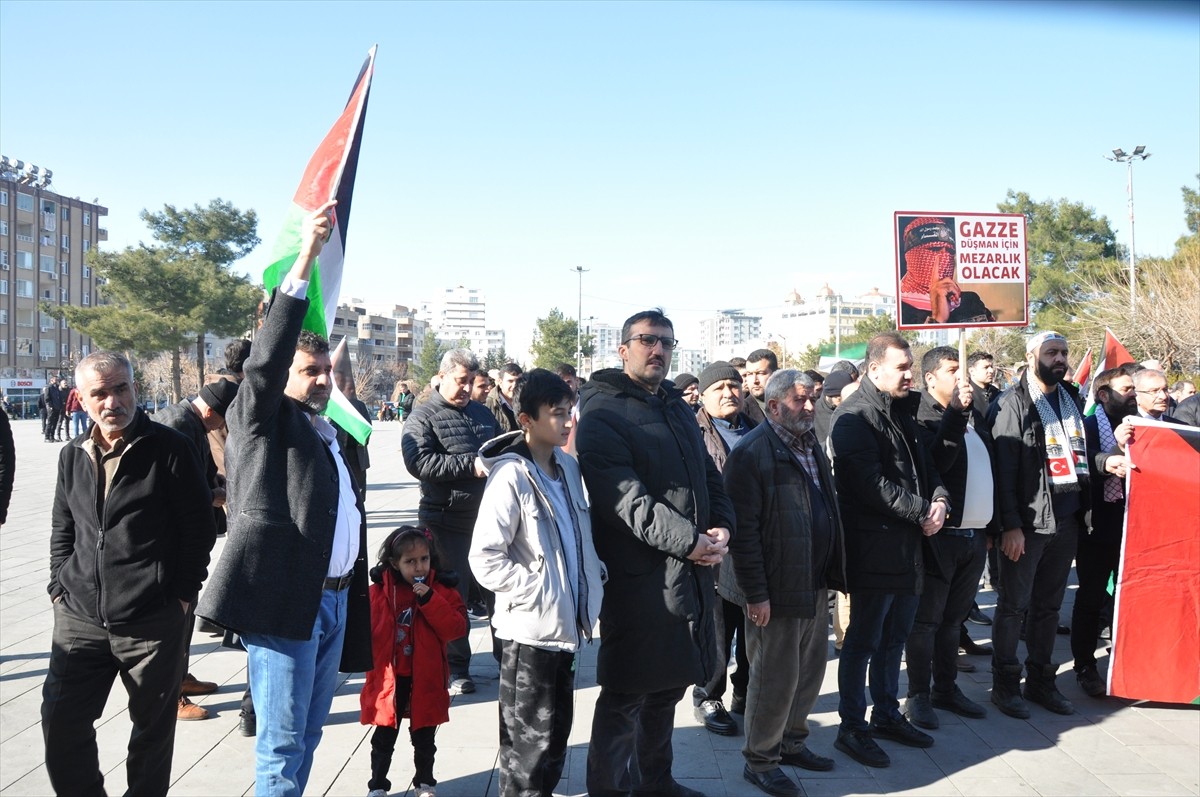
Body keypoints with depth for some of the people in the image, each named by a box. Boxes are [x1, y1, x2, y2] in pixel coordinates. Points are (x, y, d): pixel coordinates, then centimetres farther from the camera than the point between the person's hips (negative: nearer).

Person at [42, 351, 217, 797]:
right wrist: (60, 586, 9)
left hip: (153, 621, -4)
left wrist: (183, 592, -5)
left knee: (153, 728, 9)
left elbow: (200, 525, -3)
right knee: (61, 722, 9)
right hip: (79, 619, 5)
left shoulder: (169, 449, -7)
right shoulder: (72, 456, 9)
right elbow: (61, 529, 19)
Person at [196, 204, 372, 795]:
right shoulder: (262, 423, -1)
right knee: (282, 745, -1)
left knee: (308, 735, 16)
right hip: (285, 601, -7)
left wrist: (355, 599, 16)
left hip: (336, 599, 7)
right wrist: (305, 256, -25)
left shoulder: (332, 435, 18)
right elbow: (265, 359, -19)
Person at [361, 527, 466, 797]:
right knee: (384, 737, 11)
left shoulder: (442, 590, -5)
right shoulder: (378, 591, -6)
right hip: (388, 678, 0)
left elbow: (457, 627, -16)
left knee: (423, 737, 16)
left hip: (425, 680, 0)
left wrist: (430, 599, -24)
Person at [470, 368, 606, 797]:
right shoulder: (511, 476, -16)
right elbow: (484, 557, -19)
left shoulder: (568, 467, 6)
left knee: (556, 733, 19)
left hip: (565, 626, 7)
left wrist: (595, 575, 7)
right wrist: (532, 589, -18)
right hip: (529, 629, -7)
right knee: (529, 743, 4)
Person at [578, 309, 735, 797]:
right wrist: (689, 541, -21)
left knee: (667, 686, 20)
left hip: (691, 571, 8)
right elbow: (625, 498, -20)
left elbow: (708, 474, 18)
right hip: (638, 576, -8)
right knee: (624, 696, 2)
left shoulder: (677, 408, 17)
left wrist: (721, 527, -1)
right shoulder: (602, 413, -10)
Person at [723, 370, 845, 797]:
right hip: (777, 588, -8)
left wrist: (832, 572, 13)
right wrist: (755, 594, -20)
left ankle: (791, 741, 36)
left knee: (810, 670, 17)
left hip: (815, 584, 8)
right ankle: (760, 760, 19)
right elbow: (743, 529, -18)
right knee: (775, 677, 3)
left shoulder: (811, 446, 12)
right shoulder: (752, 452, -15)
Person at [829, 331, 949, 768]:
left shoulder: (901, 411, 15)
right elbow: (873, 485, -21)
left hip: (909, 546, 9)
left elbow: (923, 465, 19)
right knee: (863, 640, 1)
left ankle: (887, 714, 31)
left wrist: (939, 498, 0)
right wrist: (921, 512, -14)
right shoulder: (854, 417, -14)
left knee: (895, 637, 18)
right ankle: (852, 728, 12)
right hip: (874, 547, -9)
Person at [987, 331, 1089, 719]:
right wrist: (1010, 525, -16)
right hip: (1028, 522, -6)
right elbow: (1003, 468, -12)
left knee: (1049, 604, 14)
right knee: (1014, 604, 2)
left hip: (1066, 520, 6)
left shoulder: (1071, 399, 13)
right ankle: (1005, 683, 14)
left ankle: (1040, 679, 25)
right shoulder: (1013, 403, -7)